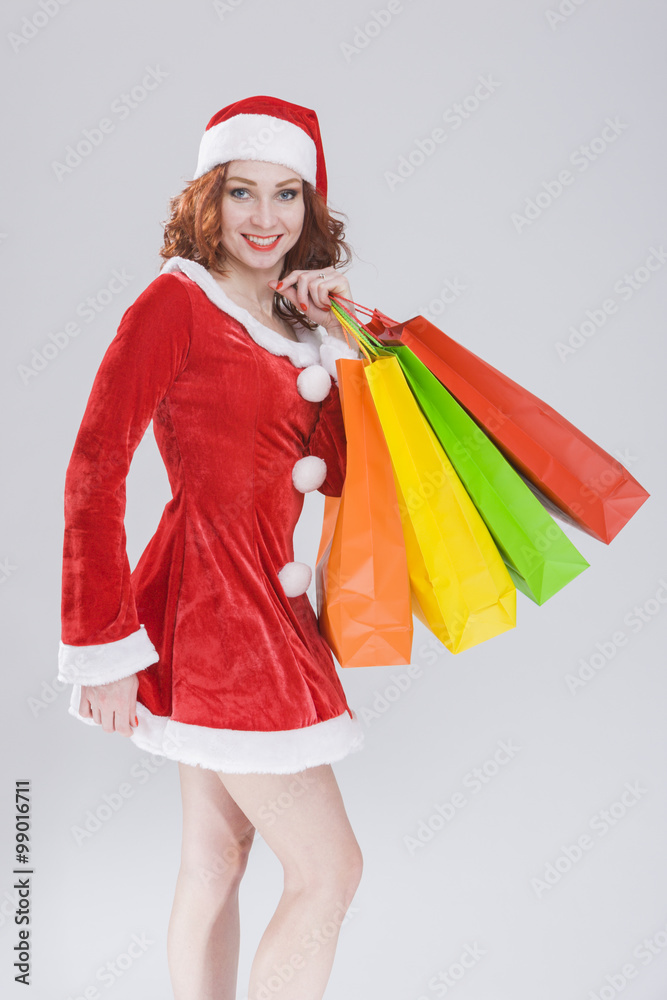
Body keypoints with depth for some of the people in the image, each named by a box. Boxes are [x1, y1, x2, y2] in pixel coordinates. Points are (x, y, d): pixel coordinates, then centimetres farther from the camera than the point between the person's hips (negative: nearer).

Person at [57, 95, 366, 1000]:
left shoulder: (290, 321, 14)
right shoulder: (177, 301, -9)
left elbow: (341, 471, 7)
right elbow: (95, 469, -14)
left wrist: (343, 337, 0)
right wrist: (105, 645, -16)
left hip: (264, 606, 8)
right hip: (209, 604, -8)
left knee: (216, 860, 16)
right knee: (328, 869, -1)